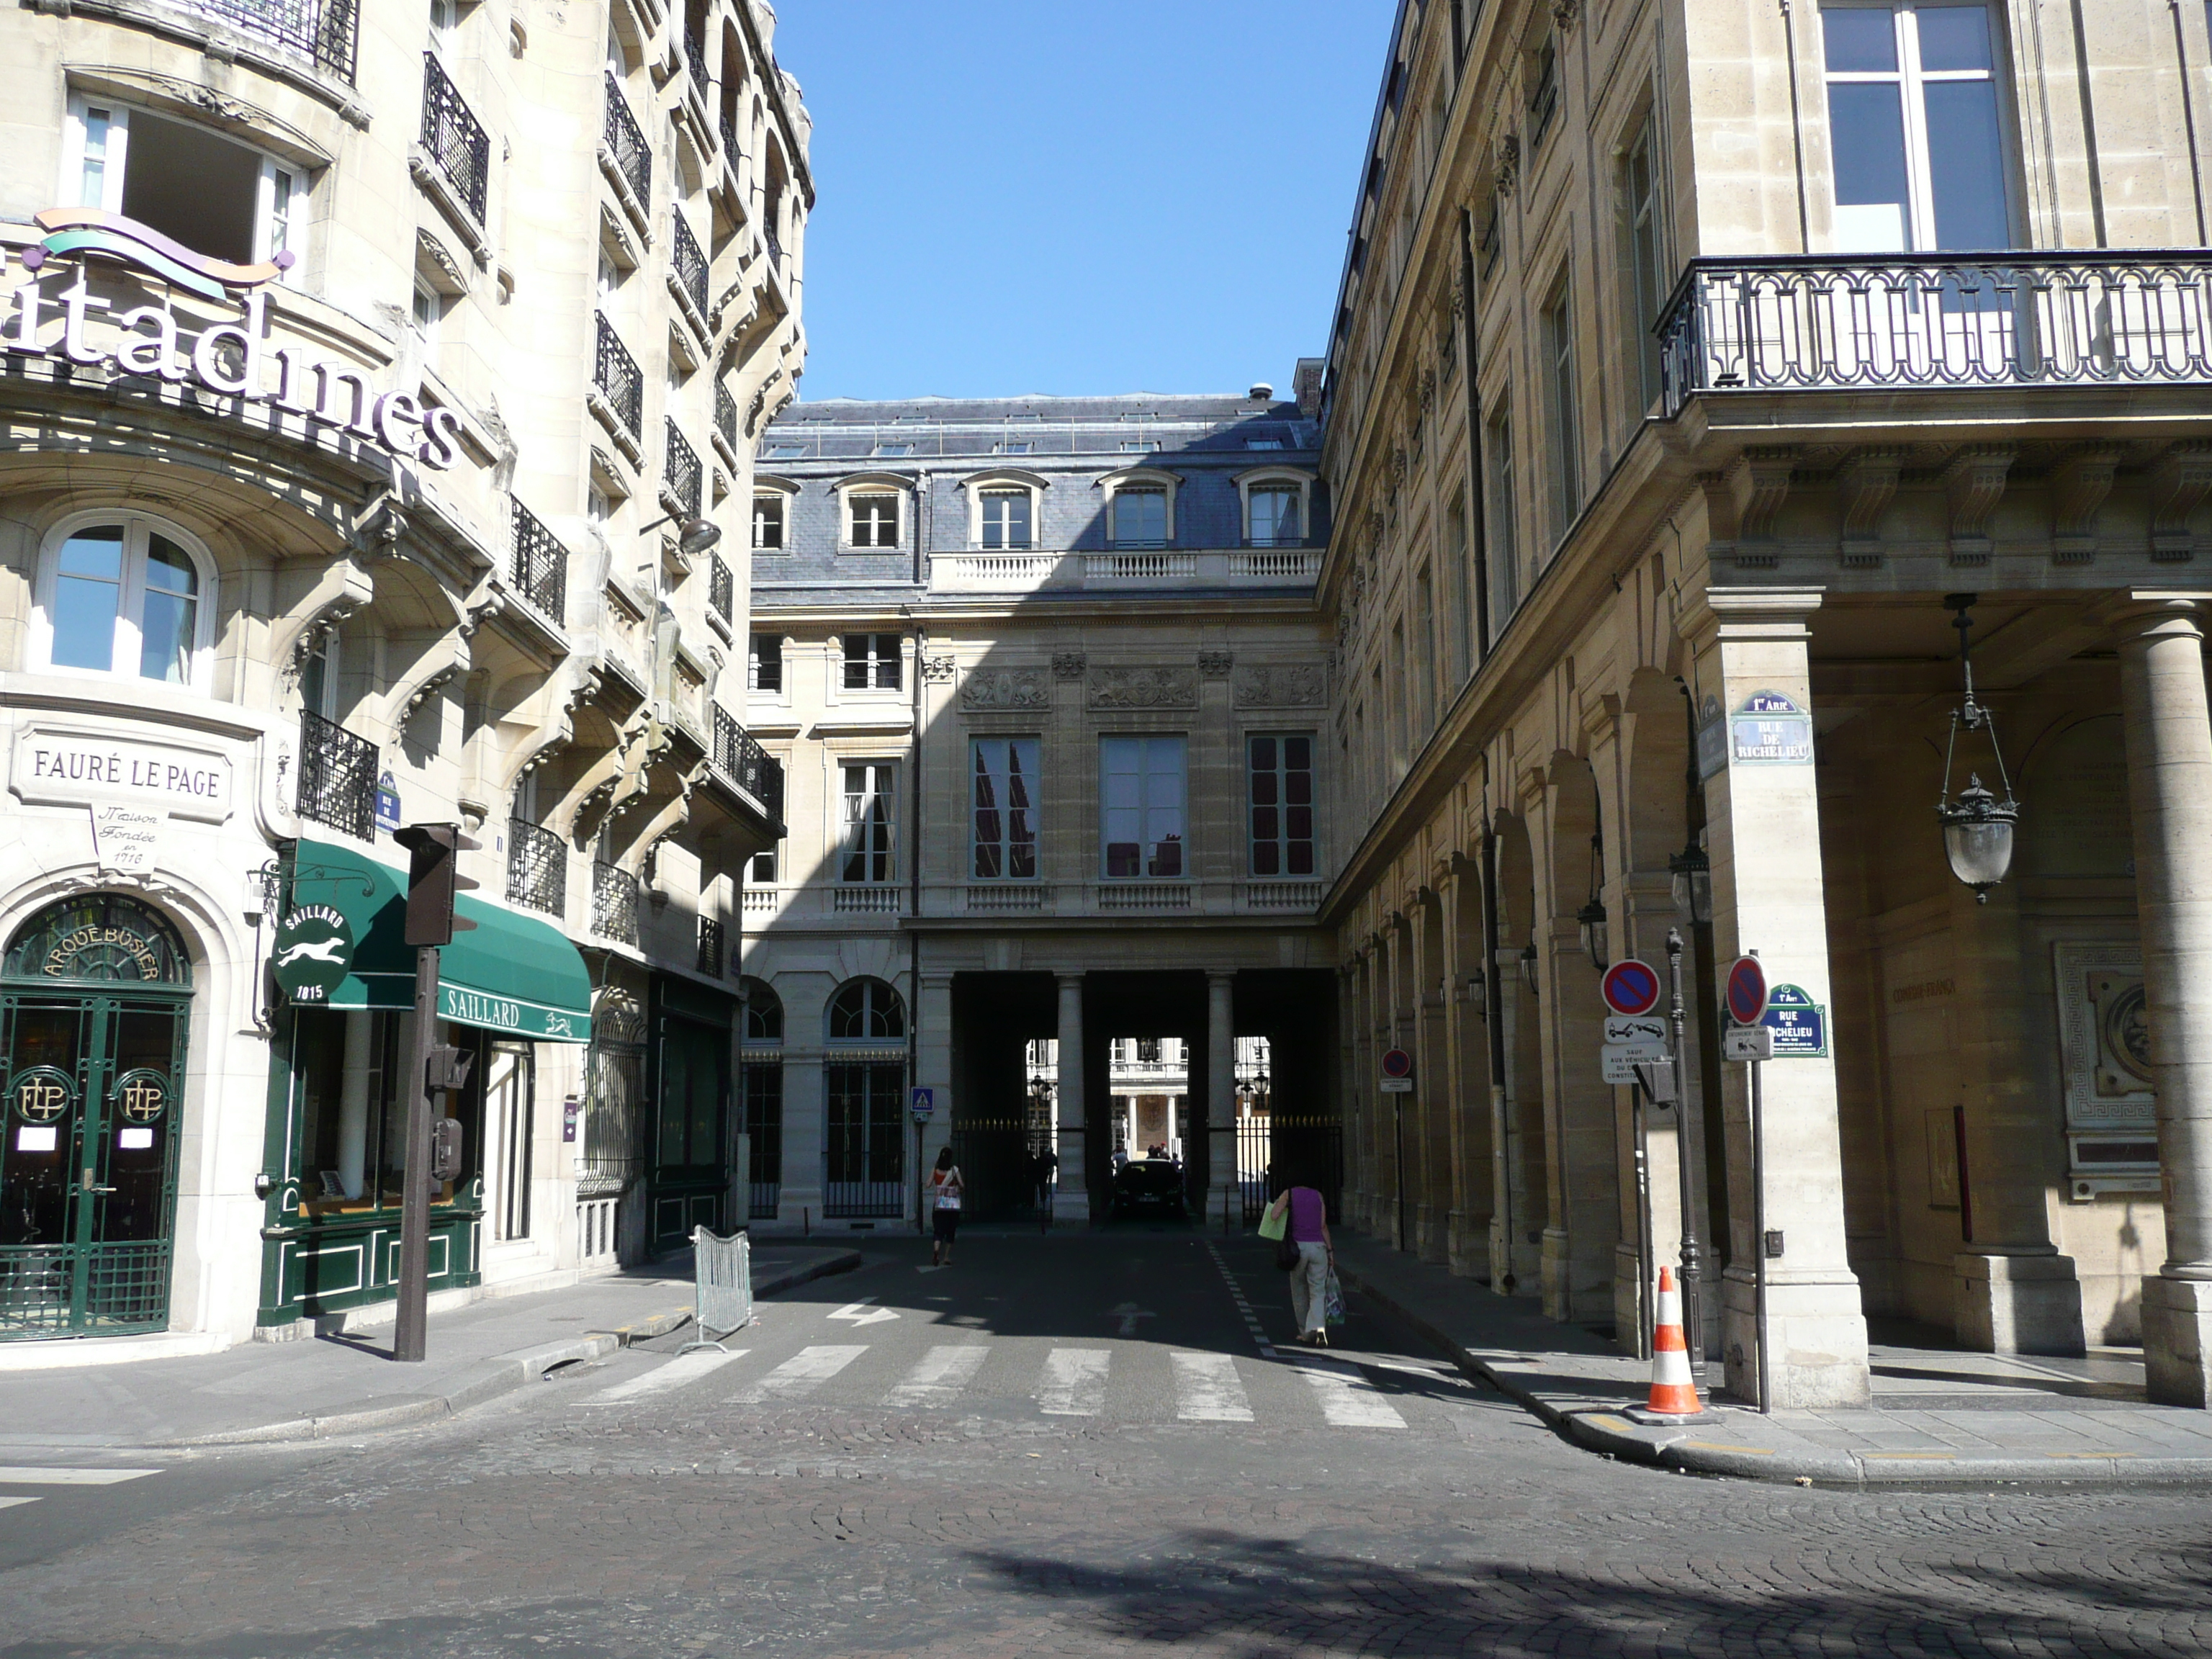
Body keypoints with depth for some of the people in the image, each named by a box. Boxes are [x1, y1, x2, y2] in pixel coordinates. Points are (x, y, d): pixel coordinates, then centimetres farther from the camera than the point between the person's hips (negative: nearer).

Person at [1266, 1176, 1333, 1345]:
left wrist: (1277, 1203, 11)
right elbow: (1323, 1226, 5)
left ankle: (1305, 1332, 17)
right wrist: (1330, 1250, 10)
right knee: (1318, 1291, -1)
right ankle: (1318, 1328, -21)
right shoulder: (1318, 1196, 8)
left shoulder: (1289, 1194, 2)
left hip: (1298, 1245, -1)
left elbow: (1274, 1214, -11)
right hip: (1318, 1246, 1)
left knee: (1299, 1291, 14)